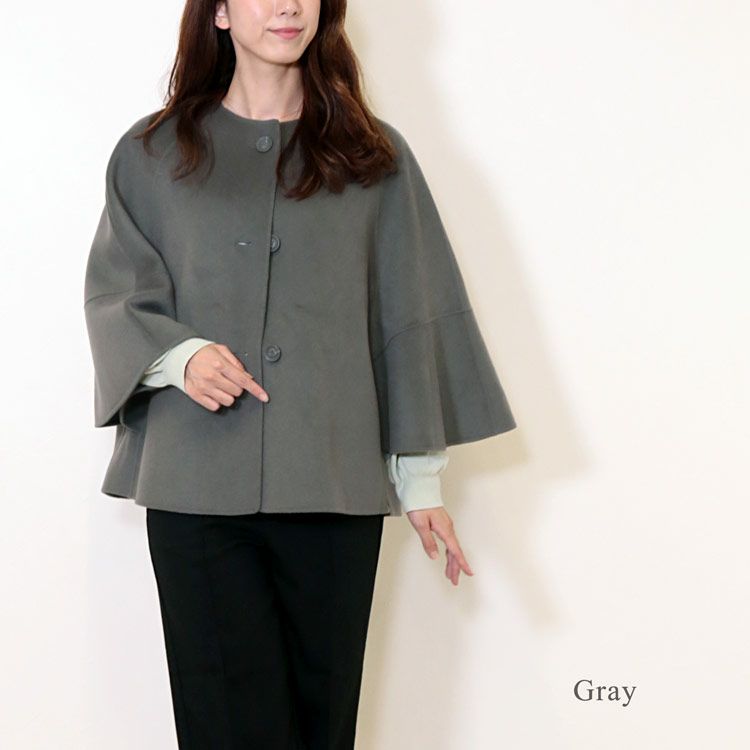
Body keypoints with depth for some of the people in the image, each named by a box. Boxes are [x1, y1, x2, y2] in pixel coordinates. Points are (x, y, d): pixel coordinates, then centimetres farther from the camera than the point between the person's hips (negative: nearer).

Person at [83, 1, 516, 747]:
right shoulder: (152, 155, 10)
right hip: (198, 485, 0)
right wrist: (180, 355, -14)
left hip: (335, 485, 1)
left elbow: (411, 319, 8)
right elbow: (114, 297, 8)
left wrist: (421, 480, 4)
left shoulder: (375, 156, 10)